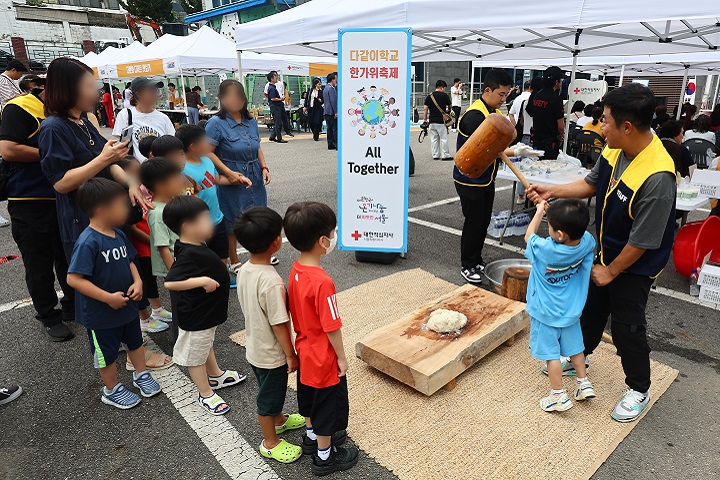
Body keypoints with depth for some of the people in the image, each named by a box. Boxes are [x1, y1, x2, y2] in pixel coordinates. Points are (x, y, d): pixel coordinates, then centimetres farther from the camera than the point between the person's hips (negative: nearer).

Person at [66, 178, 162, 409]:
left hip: (127, 305, 7)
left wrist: (137, 282, -9)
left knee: (135, 341, 24)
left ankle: (141, 374, 46)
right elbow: (73, 279, -30)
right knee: (107, 353, 14)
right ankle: (112, 390, 35)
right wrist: (109, 298, -28)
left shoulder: (118, 234, -3)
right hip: (101, 314, -7)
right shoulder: (88, 242, -27)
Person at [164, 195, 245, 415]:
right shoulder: (189, 254, -32)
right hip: (195, 316, -10)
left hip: (207, 310, 10)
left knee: (206, 345, 29)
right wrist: (203, 281, -36)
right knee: (196, 354, 11)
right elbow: (170, 282, -38)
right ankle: (206, 394, 28)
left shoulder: (195, 246, -2)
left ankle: (216, 375, 50)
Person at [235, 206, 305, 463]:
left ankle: (278, 419, 54)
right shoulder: (272, 282, -34)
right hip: (271, 354, -8)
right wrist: (291, 355, -12)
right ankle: (270, 442, 38)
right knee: (269, 396, 15)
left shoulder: (244, 270, -8)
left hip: (254, 346, 8)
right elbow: (279, 325, -26)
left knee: (270, 391, 30)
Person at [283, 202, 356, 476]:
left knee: (310, 396, 28)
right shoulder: (322, 282, -34)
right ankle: (324, 456, 34)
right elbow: (331, 327, -25)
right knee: (328, 405, 14)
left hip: (305, 350, 8)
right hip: (324, 358, -8)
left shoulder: (295, 271, -8)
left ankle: (312, 435, 51)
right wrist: (342, 358, -11)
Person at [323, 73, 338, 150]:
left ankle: (330, 145, 13)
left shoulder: (325, 88, 17)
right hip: (332, 112, -10)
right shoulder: (331, 88, -14)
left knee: (330, 129, 11)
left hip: (327, 111, 10)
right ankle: (337, 145, -9)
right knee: (335, 129, -8)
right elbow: (333, 101, -18)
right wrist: (336, 112, -18)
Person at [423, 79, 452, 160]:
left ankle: (435, 155, 12)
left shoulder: (429, 96, 7)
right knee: (443, 138, 2)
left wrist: (425, 119, 10)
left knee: (434, 139, 9)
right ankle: (445, 155, 4)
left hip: (431, 121, 5)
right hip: (441, 120, -4)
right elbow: (450, 106, 9)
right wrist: (448, 110, 31)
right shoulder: (444, 95, -4)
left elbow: (425, 108, 4)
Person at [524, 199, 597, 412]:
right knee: (574, 347, 24)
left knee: (551, 354, 9)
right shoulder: (586, 242, -18)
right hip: (571, 310, 6)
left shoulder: (546, 250, -32)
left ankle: (559, 396, 19)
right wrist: (551, 211, 2)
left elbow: (529, 237, -10)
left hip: (546, 313, -5)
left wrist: (539, 212, -1)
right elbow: (576, 230, 8)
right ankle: (584, 383, 37)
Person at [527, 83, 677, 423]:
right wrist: (553, 191, -5)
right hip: (606, 253, 7)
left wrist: (611, 271, -14)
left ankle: (639, 390, 32)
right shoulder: (614, 150, -12)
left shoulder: (657, 177, -35)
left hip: (634, 266, -7)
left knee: (627, 326, 8)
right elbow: (592, 184, 8)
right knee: (591, 308, 23)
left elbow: (642, 241, -26)